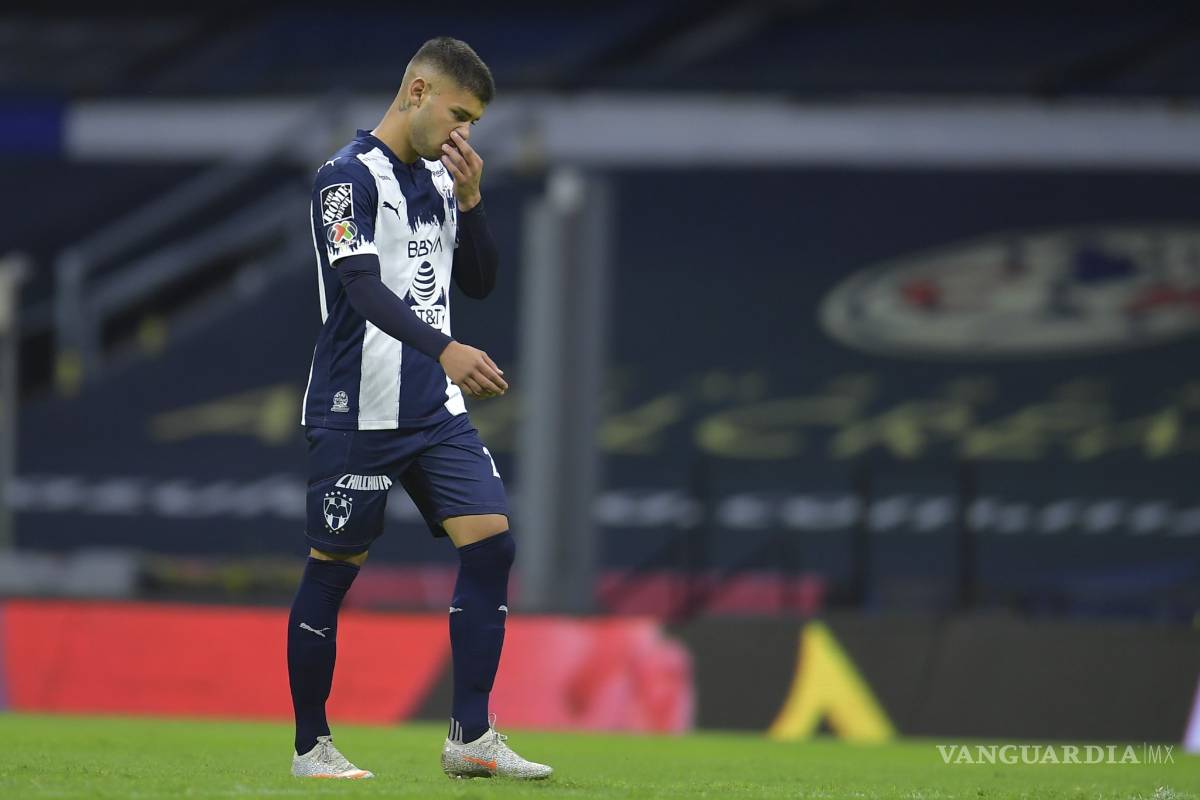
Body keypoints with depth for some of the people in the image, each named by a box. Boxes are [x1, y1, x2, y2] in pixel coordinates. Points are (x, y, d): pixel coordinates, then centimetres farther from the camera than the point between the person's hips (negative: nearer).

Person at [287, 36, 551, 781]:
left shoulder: (441, 179, 13)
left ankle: (471, 737, -4)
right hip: (359, 410, -7)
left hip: (436, 411, 7)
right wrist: (443, 348, -37)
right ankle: (311, 747, 14)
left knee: (491, 543, -7)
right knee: (334, 570, 2)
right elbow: (363, 286, -24)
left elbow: (480, 281, 15)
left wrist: (471, 199, 0)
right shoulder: (350, 175, -11)